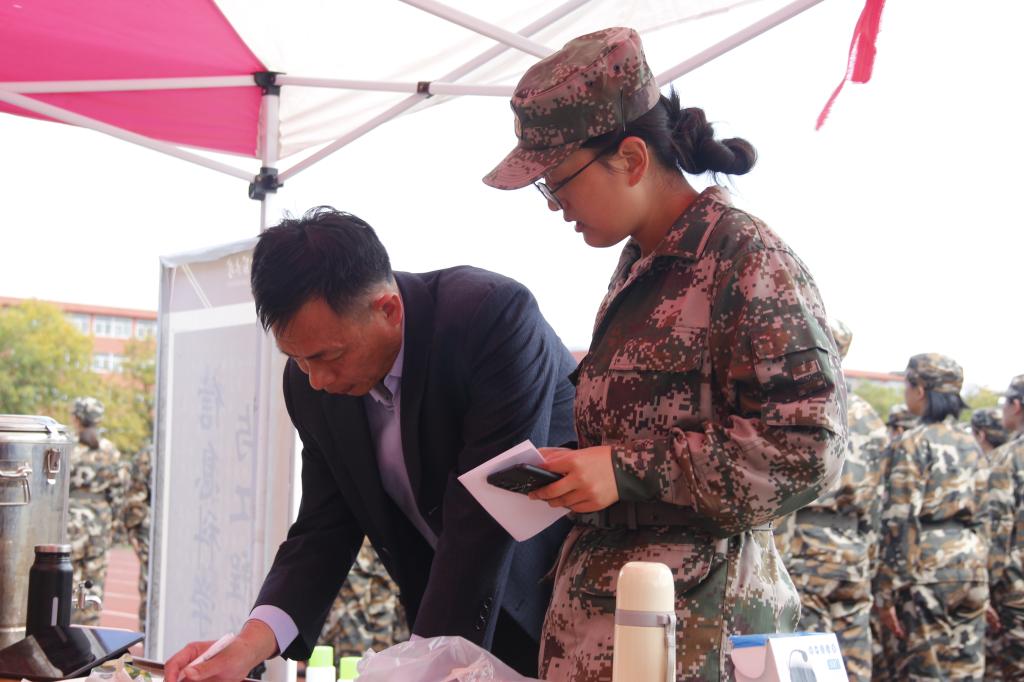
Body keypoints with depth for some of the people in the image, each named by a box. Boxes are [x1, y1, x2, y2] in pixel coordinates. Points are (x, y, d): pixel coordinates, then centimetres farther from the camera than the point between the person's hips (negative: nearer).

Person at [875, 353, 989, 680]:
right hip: (972, 564, 7)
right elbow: (981, 514, 15)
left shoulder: (914, 442, -9)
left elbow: (900, 521, -13)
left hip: (929, 567, -7)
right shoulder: (970, 443, 12)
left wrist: (887, 592, -11)